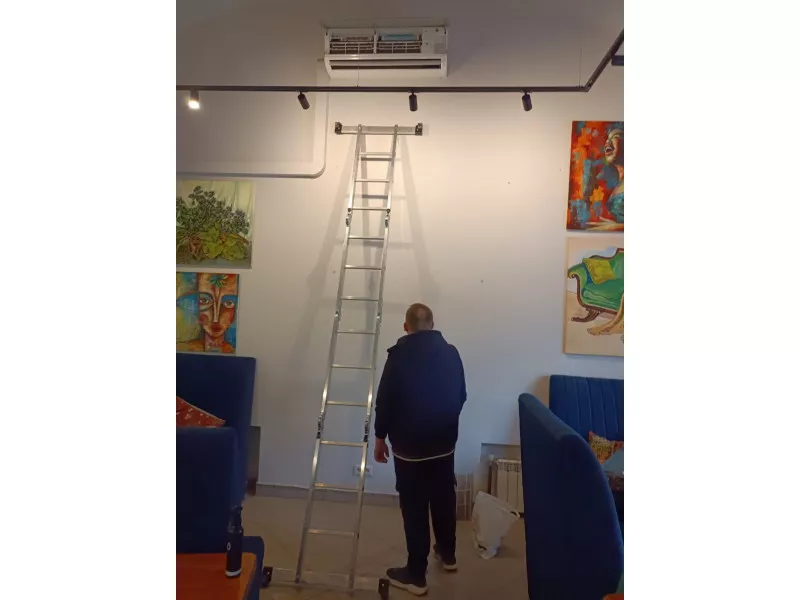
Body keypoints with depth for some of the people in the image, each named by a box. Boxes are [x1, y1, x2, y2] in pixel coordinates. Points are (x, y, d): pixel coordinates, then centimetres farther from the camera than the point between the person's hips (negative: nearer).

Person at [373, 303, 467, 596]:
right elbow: (461, 396, 8)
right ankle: (447, 554, 40)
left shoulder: (400, 354, -14)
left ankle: (416, 575, 17)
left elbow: (385, 399, -13)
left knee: (414, 507, 6)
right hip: (444, 442, 5)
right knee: (444, 498, 21)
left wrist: (380, 436, 0)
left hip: (409, 445, -4)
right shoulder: (451, 352, -1)